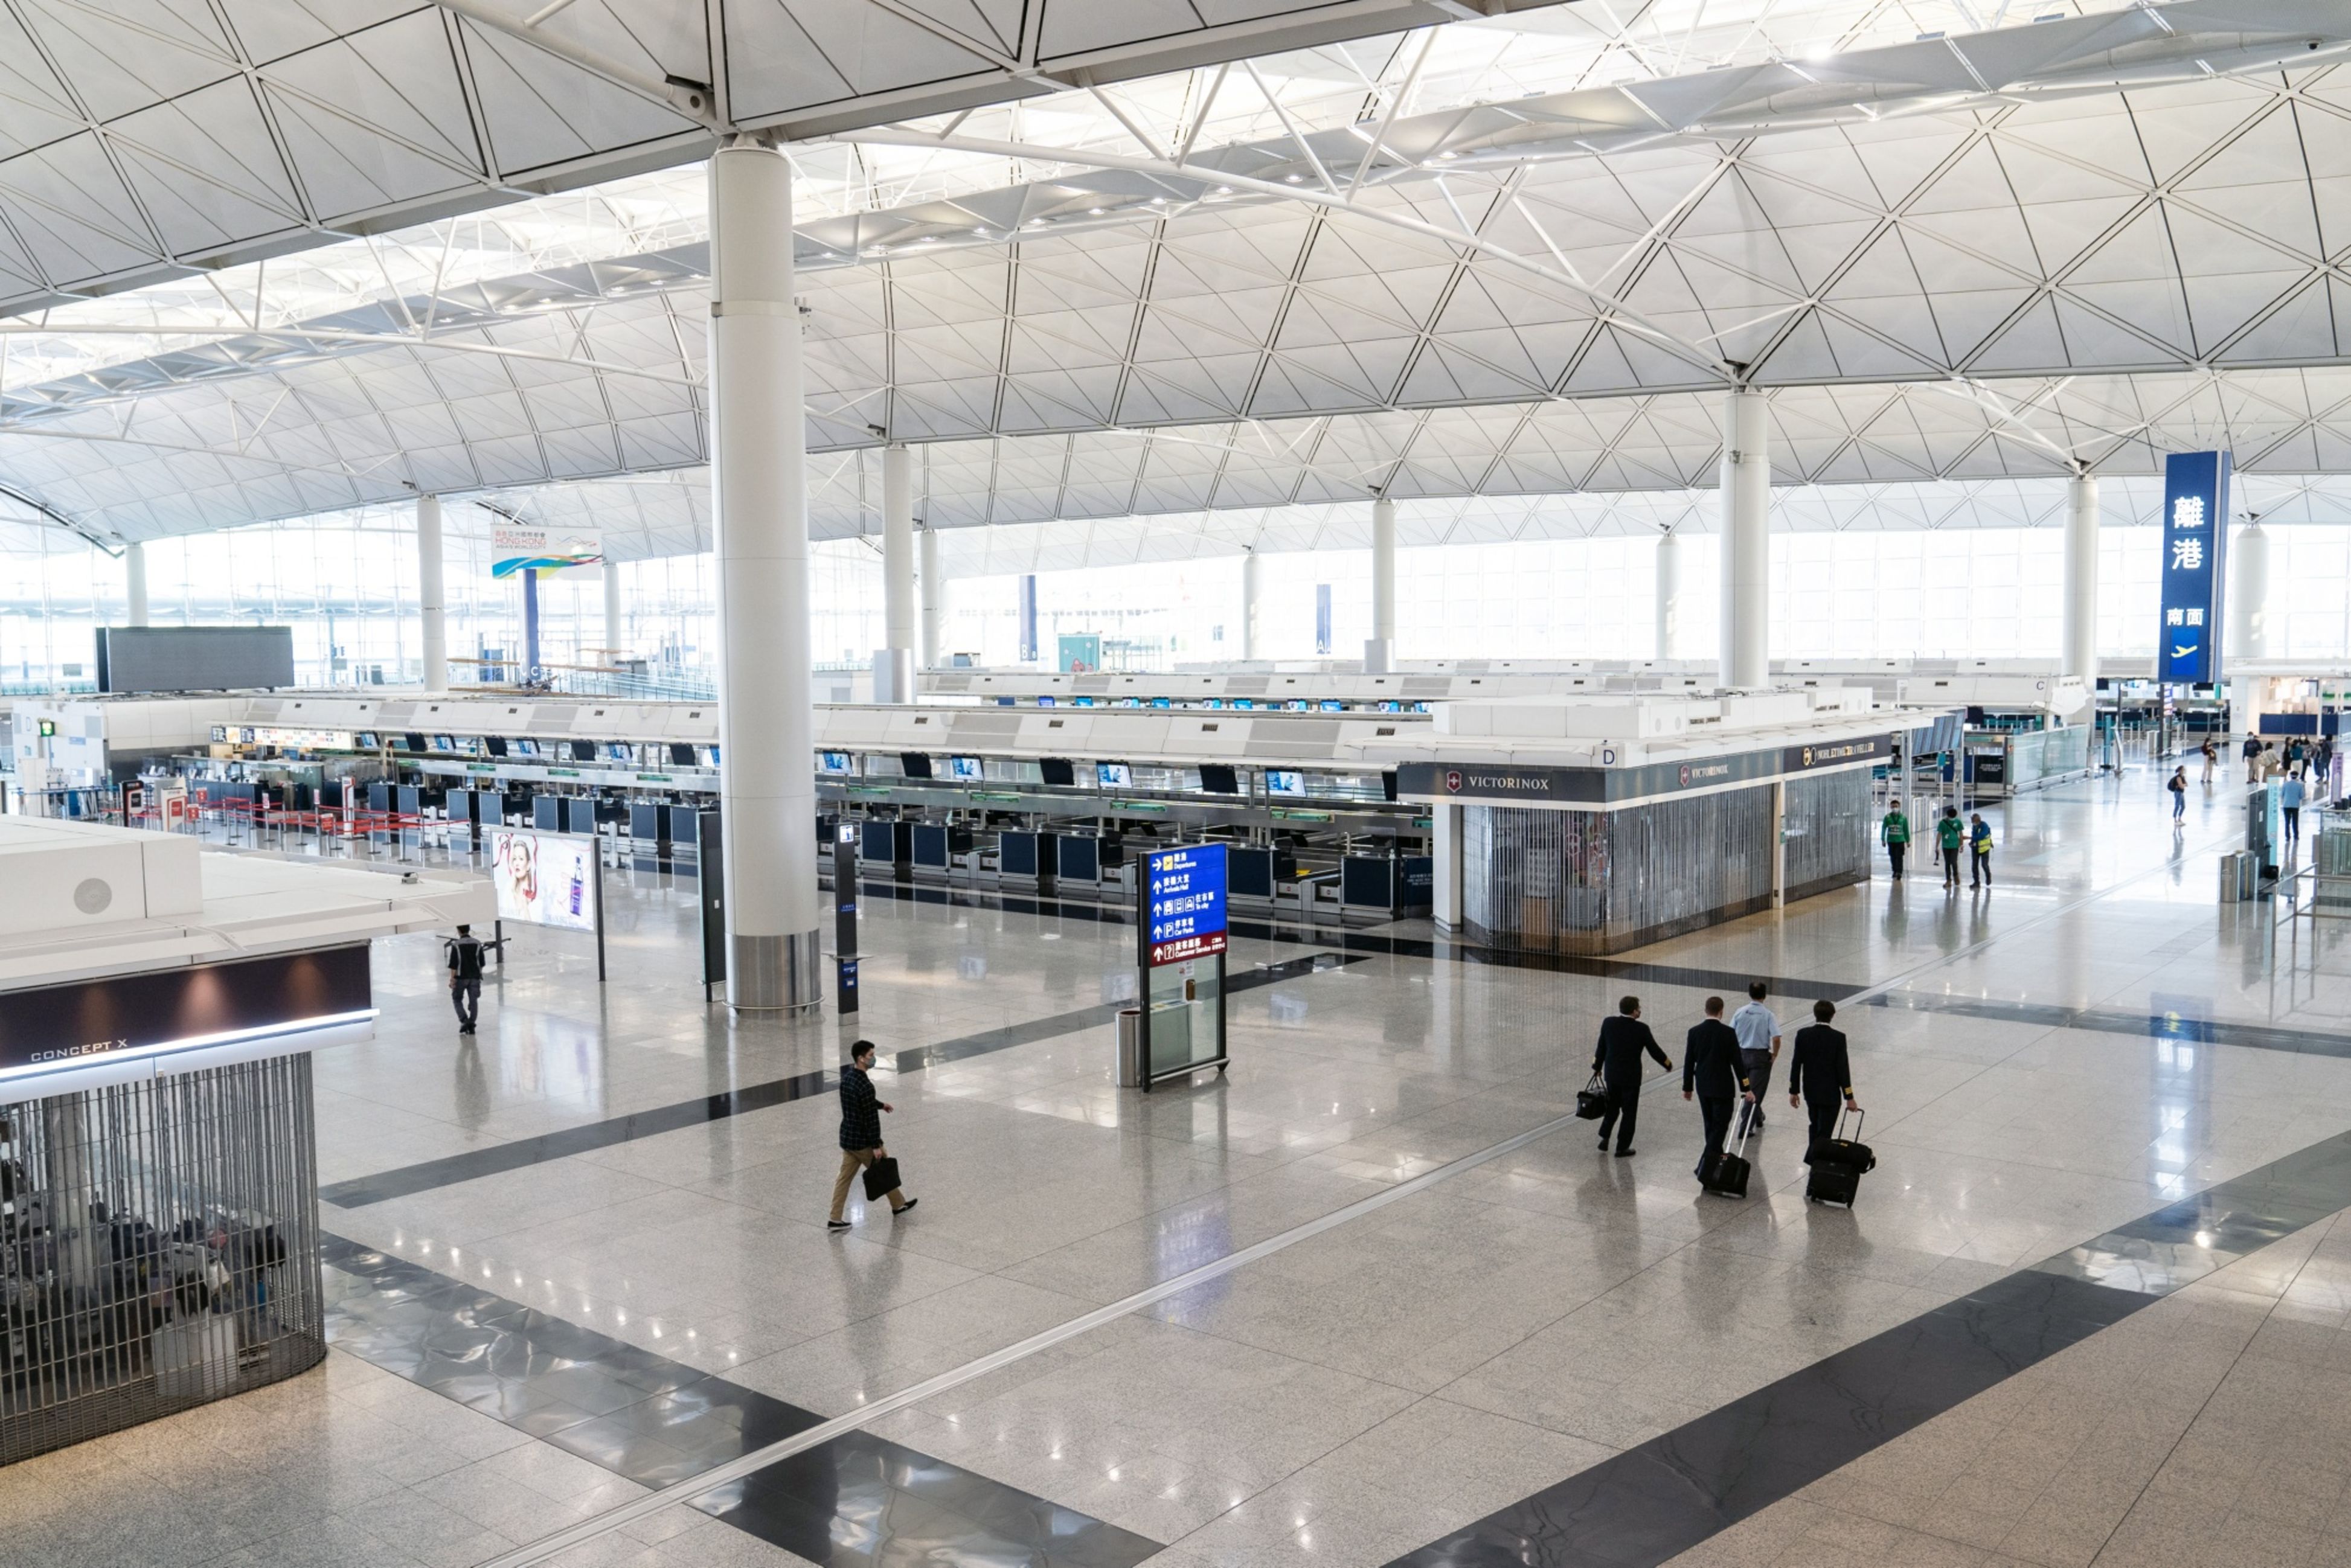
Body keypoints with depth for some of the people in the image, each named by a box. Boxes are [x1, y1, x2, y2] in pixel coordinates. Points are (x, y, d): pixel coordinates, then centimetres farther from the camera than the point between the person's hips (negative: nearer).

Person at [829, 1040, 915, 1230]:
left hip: (847, 1137, 8)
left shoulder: (847, 1076, 3)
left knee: (845, 1177, 11)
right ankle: (899, 1205, 33)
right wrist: (876, 1146, -18)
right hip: (863, 1141, -8)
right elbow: (871, 1118, -23)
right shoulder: (865, 1085, -27)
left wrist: (880, 1104, 35)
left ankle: (835, 1219, 10)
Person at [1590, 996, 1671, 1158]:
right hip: (1631, 1077, -4)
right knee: (1629, 1112, 9)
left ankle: (1604, 1138, 21)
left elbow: (1601, 1048, 3)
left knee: (1612, 1106, 23)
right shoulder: (1641, 1029, -16)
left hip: (1611, 1075, 4)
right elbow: (1655, 1051, -6)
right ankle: (1622, 1148, 13)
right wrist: (1668, 1064, 13)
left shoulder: (1608, 1023, -6)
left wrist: (1597, 1067, 18)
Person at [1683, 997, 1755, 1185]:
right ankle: (1704, 1168, -12)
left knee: (1711, 1126, 18)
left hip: (1703, 1087, 4)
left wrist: (1687, 1087, 12)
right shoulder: (1728, 1033, -13)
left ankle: (1717, 1162, 31)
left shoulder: (1695, 1032, -2)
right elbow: (1737, 1062, -12)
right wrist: (1746, 1089, -5)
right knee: (1720, 1126, -1)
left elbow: (1689, 1062, 2)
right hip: (1723, 1088, -4)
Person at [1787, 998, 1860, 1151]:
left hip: (1810, 1092, 4)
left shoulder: (1803, 1034, -6)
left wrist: (1794, 1091, 6)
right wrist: (1849, 1098, -6)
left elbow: (1796, 1064, -3)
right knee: (1824, 1134, 1)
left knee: (1815, 1128, 23)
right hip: (1830, 1094, -4)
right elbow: (1843, 1069, -13)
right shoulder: (1838, 1038, -15)